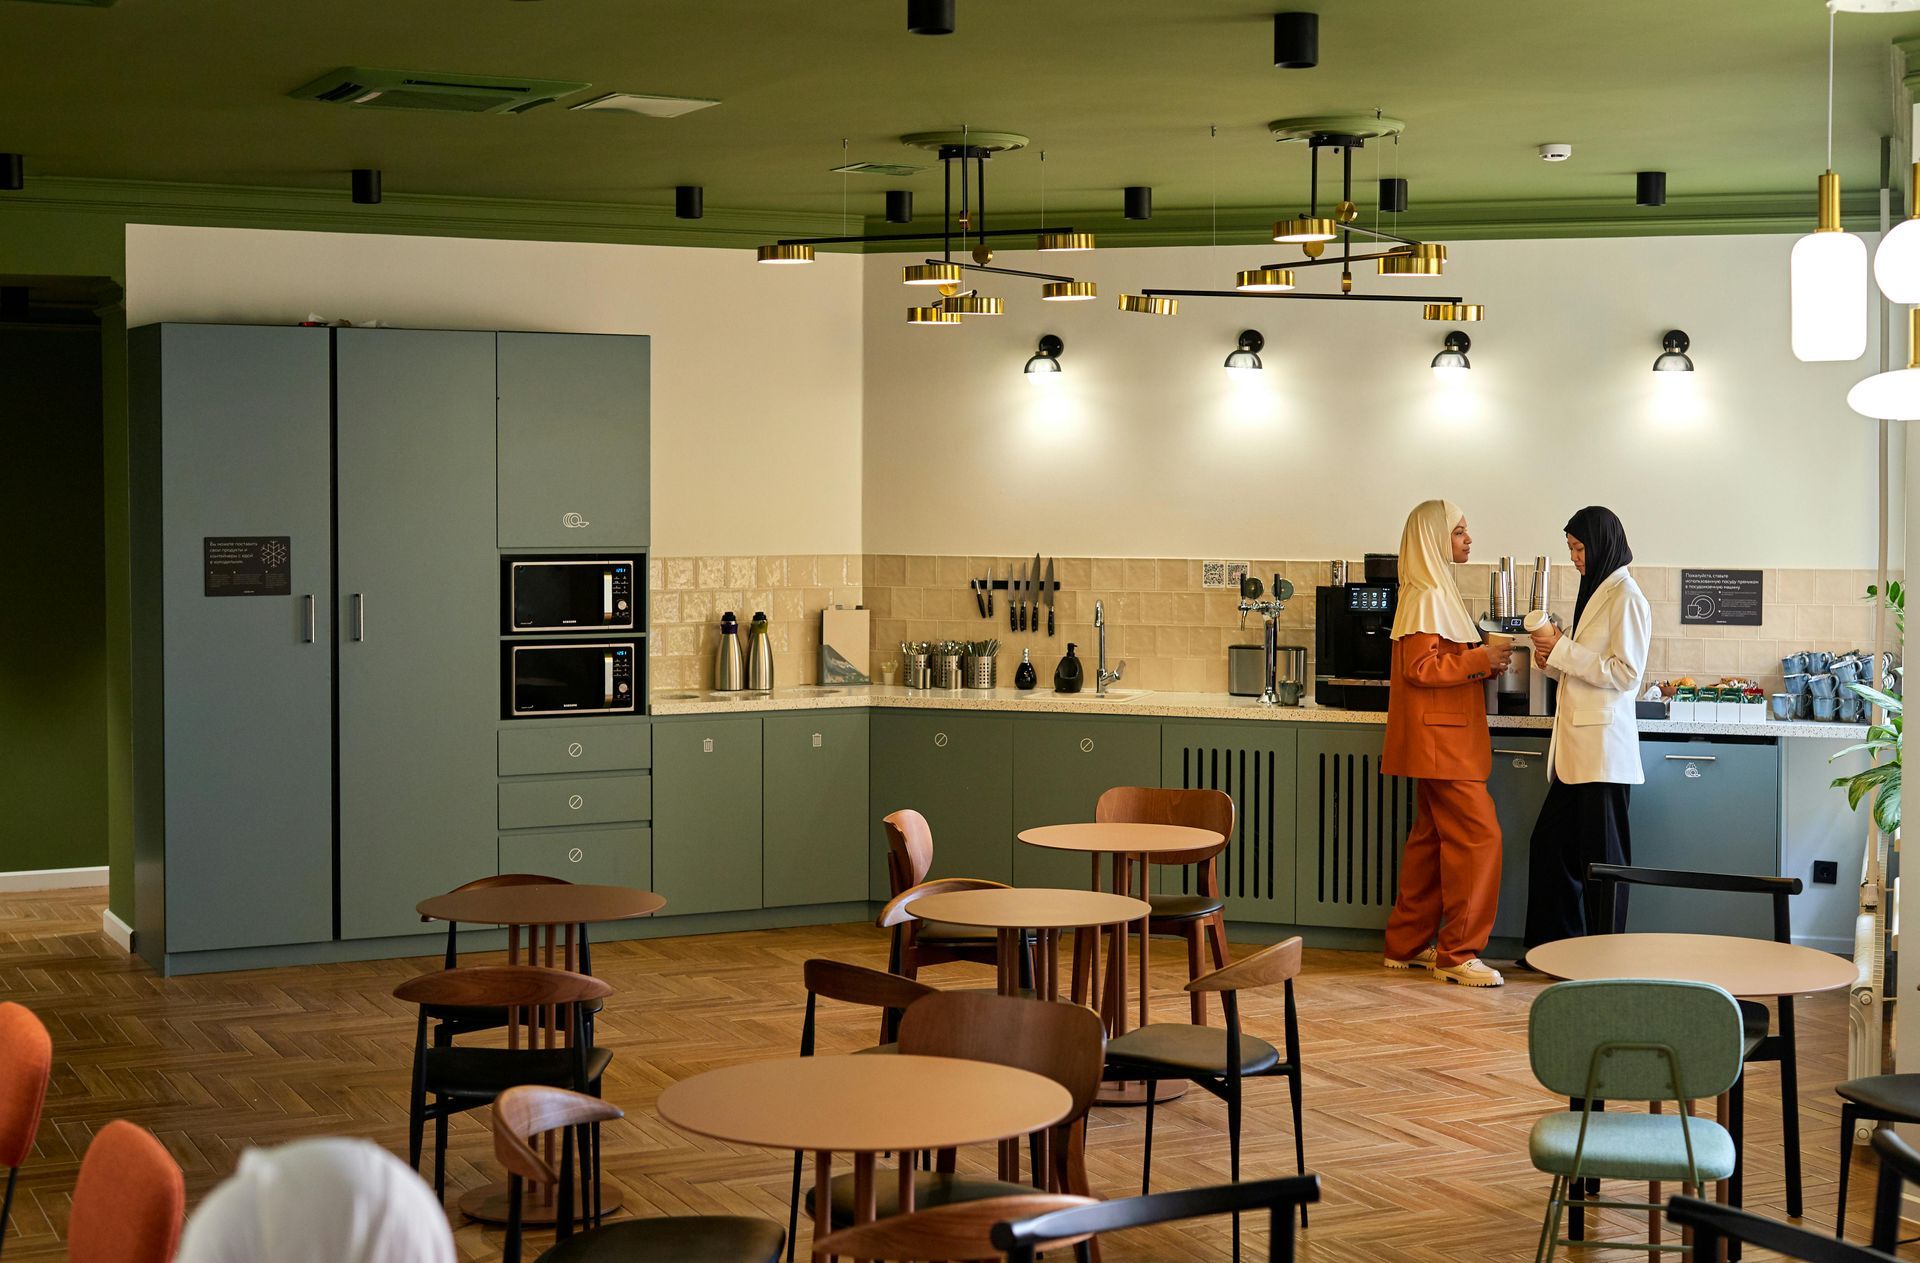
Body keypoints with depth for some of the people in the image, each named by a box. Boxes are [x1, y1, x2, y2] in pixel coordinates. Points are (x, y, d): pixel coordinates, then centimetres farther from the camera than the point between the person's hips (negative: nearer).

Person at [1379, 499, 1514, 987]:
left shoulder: (1437, 591, 18)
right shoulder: (1426, 595, -14)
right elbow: (1420, 668, -21)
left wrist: (1484, 662, 5)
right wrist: (1480, 658, -17)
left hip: (1443, 739, 11)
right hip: (1441, 738, -11)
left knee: (1431, 838, 13)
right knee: (1477, 835, -10)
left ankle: (1408, 945, 19)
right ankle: (1458, 953, -6)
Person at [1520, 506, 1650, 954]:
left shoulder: (1625, 597, -11)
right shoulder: (1596, 593, 18)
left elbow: (1625, 673, -17)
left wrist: (1562, 650, -16)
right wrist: (1553, 658, 4)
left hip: (1603, 744, -9)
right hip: (1577, 746, 9)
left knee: (1602, 856, -2)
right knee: (1550, 842, 12)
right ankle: (1554, 945, 20)